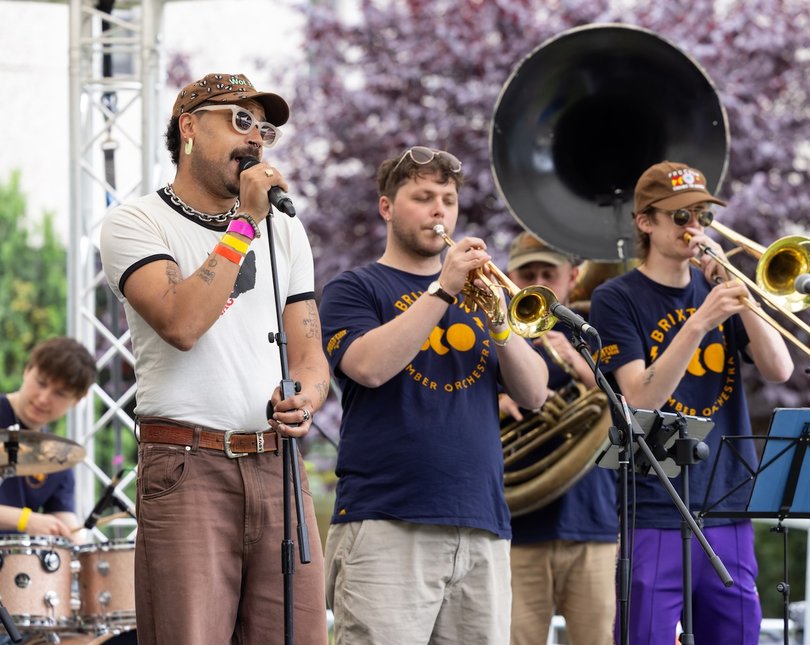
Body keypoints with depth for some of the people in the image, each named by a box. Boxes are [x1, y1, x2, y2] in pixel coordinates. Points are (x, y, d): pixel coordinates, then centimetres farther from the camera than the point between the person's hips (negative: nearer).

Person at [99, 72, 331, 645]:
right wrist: (245, 222, -9)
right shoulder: (135, 224, 3)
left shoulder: (284, 231, 20)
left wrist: (304, 402, -7)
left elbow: (309, 353, 16)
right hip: (187, 469, -5)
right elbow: (181, 324, -14)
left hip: (277, 465, 5)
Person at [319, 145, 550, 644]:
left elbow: (534, 394, 12)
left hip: (483, 528, 4)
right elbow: (369, 367, -12)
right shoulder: (354, 289, 9)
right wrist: (443, 290, -13)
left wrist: (498, 322, -5)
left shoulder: (478, 293, 21)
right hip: (386, 526, -4)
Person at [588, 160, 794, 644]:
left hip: (729, 508, 5)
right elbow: (641, 398, -14)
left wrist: (737, 296, -11)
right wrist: (700, 321, -24)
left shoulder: (716, 290, 11)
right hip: (655, 514, -5)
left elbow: (780, 370, 1)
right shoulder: (617, 299, -2)